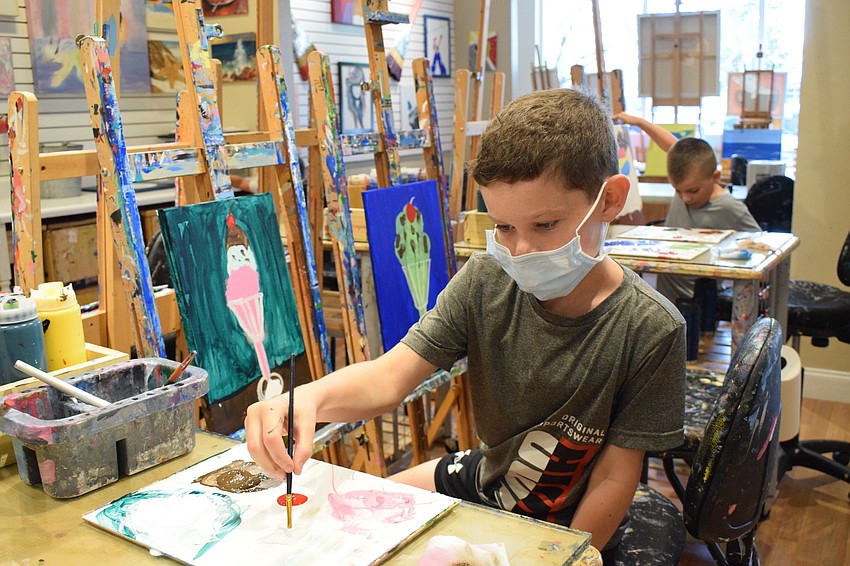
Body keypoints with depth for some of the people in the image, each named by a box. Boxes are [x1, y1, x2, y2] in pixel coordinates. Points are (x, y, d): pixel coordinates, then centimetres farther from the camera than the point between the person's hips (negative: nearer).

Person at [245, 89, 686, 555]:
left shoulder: (649, 330, -25)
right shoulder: (485, 281, -15)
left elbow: (614, 479, -18)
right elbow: (391, 375, -22)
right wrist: (308, 398, -42)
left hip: (571, 527, -4)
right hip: (484, 477, 4)